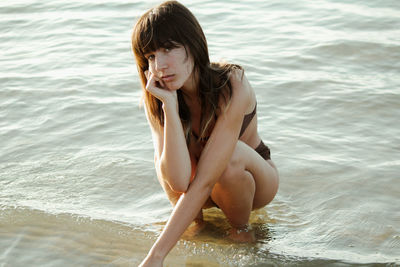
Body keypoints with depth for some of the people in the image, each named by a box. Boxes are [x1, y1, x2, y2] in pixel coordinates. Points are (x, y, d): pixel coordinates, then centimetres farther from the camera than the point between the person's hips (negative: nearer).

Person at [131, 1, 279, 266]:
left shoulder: (233, 86, -33)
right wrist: (169, 105, -39)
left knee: (230, 154, -37)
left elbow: (203, 182, -38)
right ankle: (195, 222, -5)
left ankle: (241, 231, -9)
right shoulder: (156, 100, -20)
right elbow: (178, 181, -34)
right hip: (211, 191, 3)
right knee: (165, 158, -30)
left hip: (257, 178, -2)